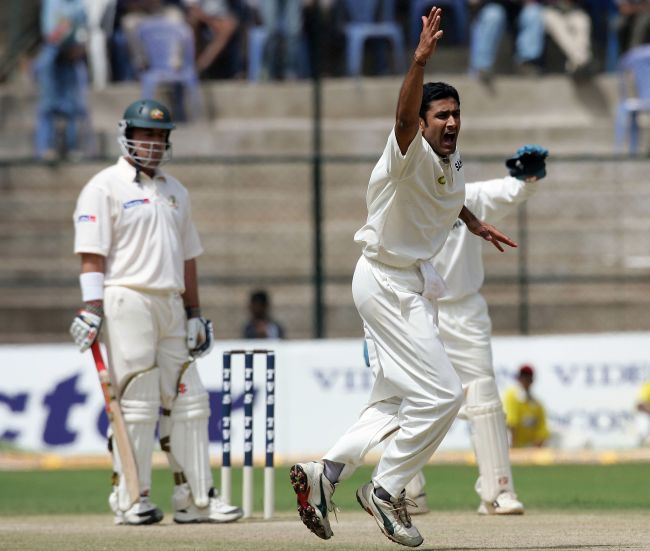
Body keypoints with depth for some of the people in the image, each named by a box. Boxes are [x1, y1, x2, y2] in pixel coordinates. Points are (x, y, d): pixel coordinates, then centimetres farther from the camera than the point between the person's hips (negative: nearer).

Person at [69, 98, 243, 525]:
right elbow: (92, 254, -9)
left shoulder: (174, 190, 19)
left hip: (171, 304, 7)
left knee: (188, 403, 4)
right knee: (135, 404, -8)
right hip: (127, 300, -7)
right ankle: (131, 500, -3)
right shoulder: (105, 187, -2)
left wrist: (194, 313, 17)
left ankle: (196, 497, 8)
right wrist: (93, 309, -18)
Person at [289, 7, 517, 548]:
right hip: (387, 284, -10)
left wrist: (476, 224, 20)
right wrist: (420, 60, -57)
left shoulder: (453, 163, 6)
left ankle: (325, 472, 17)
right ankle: (386, 491, 1)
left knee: (396, 401, 15)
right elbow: (403, 117, -44)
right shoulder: (411, 155, -21)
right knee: (441, 394, -11)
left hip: (413, 286, 10)